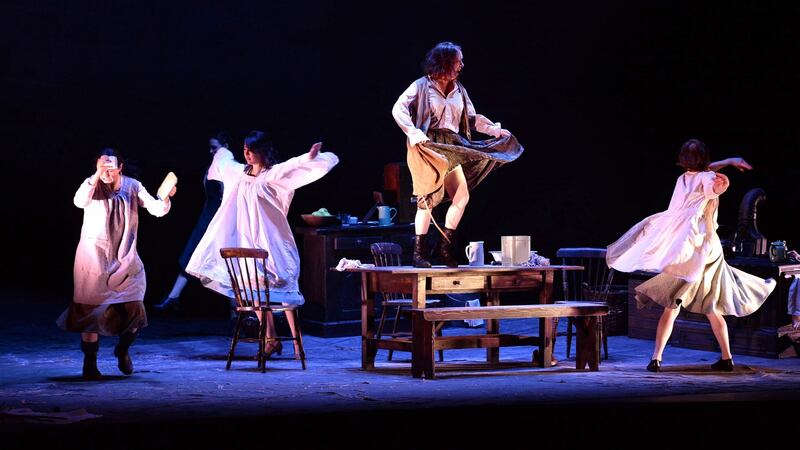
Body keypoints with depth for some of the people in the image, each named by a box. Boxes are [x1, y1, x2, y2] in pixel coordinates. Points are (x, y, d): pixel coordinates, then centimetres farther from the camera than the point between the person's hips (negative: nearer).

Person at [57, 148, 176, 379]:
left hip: (125, 260, 2)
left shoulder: (132, 187, 0)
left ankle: (122, 350, 27)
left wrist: (165, 199, -27)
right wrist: (97, 176, -40)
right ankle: (89, 364, 11)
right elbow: (80, 201, -29)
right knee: (91, 311, 0)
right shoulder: (92, 185, -7)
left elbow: (156, 209, -6)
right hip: (94, 259, -2)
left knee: (133, 312, -2)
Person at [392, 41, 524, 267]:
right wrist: (413, 133, -24)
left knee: (462, 196, -2)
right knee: (428, 199, -8)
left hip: (451, 149, 6)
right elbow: (398, 109, -12)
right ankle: (419, 252, 0)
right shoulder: (422, 86, -5)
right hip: (427, 147, -6)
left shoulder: (458, 90, 14)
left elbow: (472, 118, 19)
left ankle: (445, 246, 10)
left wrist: (495, 130, 7)